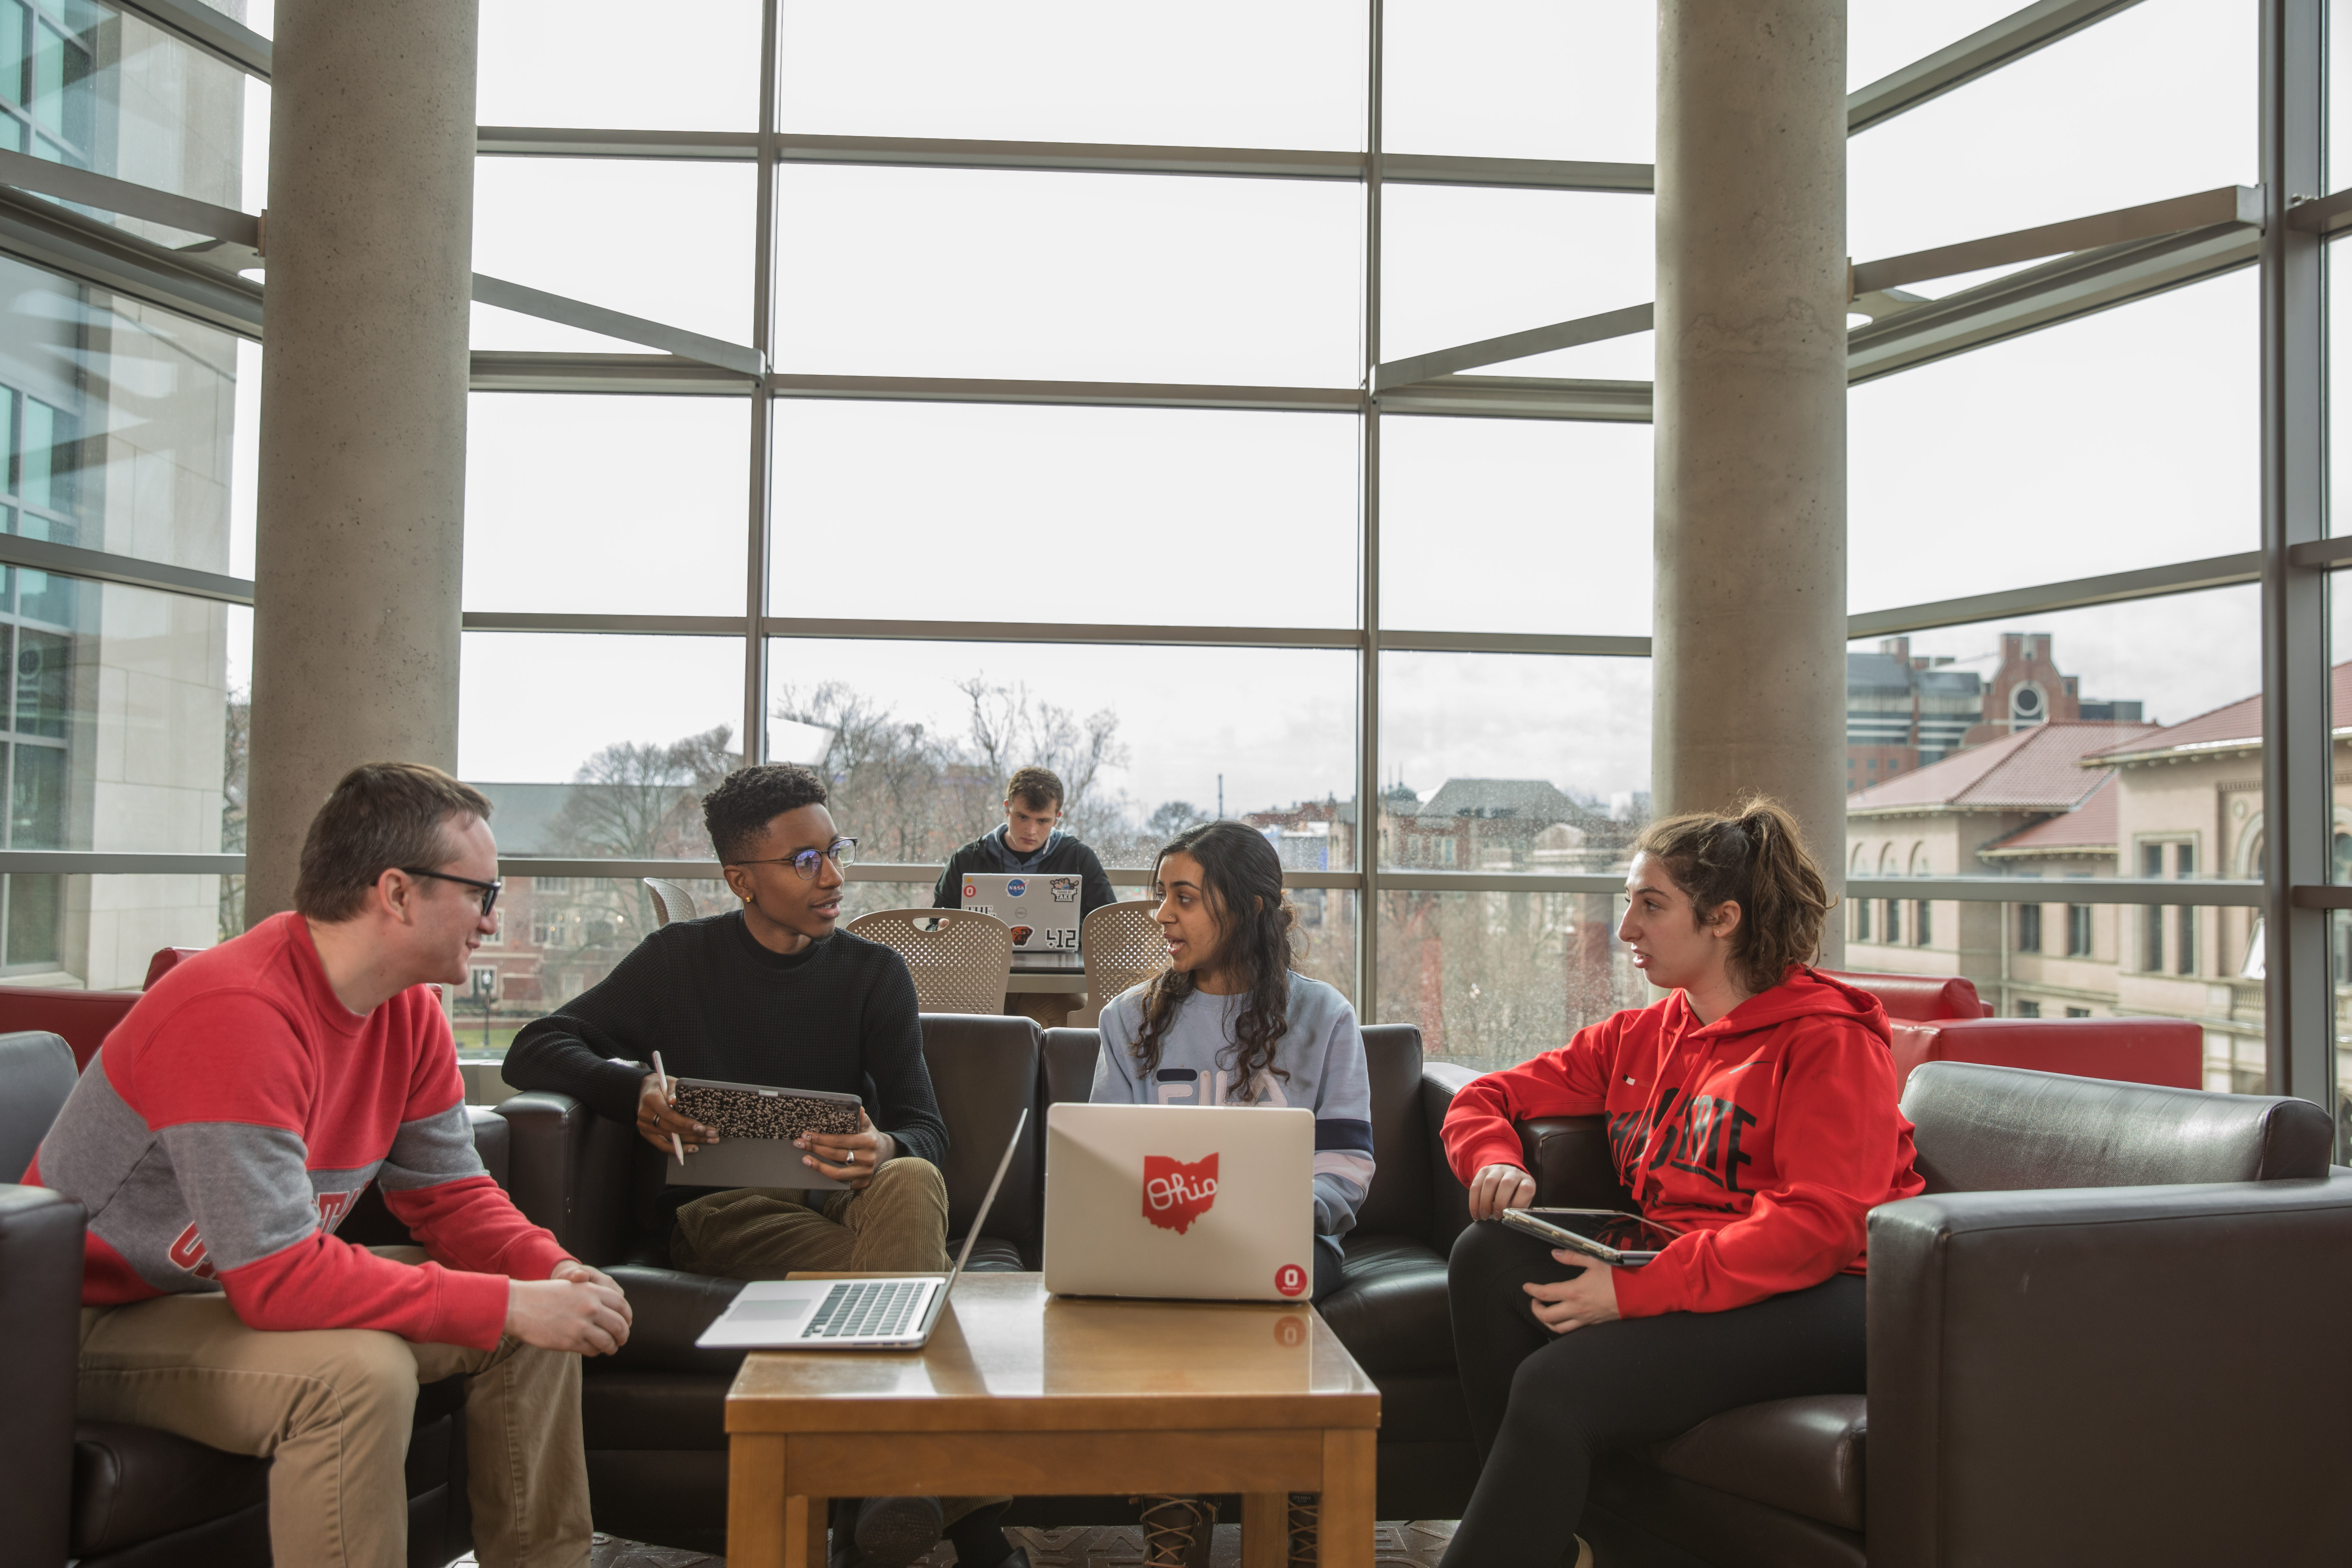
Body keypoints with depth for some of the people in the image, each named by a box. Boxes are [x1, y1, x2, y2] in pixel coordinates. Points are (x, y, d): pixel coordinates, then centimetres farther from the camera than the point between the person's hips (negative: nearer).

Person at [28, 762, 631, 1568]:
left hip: (257, 1286, 9)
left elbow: (448, 1192, 5)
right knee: (360, 1371, -34)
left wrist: (552, 1271, -15)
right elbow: (276, 1274, -34)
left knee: (542, 1320, -1)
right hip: (105, 1320, -8)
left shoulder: (411, 1008, -3)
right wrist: (511, 1305, -32)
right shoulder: (237, 1014, -31)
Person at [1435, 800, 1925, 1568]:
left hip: (1818, 1300, -7)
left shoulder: (1829, 1041, -6)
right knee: (1488, 1254, -17)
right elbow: (1486, 1098, 21)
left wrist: (1634, 1290, -25)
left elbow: (1819, 1226, -18)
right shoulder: (1642, 1036, 16)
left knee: (1556, 1385, -29)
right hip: (1671, 1278, 7)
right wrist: (1494, 1160, -5)